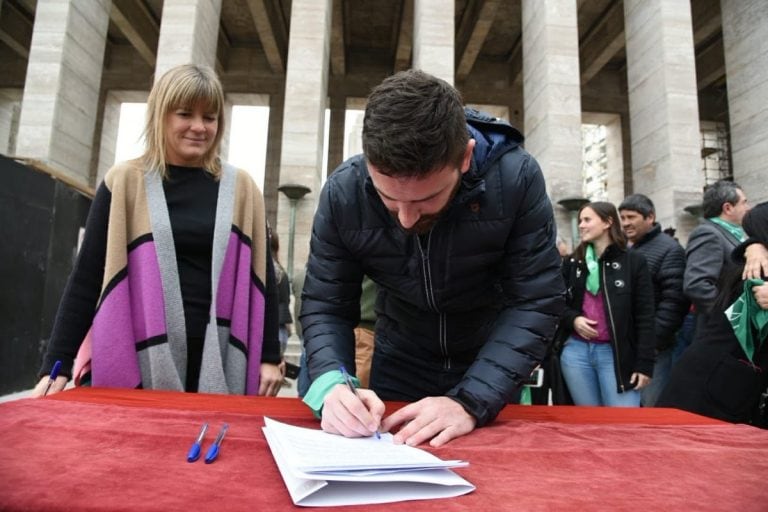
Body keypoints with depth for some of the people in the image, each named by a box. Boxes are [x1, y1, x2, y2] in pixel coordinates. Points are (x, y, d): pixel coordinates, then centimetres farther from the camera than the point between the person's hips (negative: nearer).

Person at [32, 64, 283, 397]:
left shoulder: (240, 189, 5)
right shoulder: (125, 183, 3)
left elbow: (262, 276, 6)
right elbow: (87, 278, 4)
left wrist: (269, 356, 4)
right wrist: (57, 364, -1)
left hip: (218, 366, 1)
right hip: (137, 365, 0)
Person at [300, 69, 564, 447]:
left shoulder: (516, 179, -27)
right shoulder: (343, 192, -22)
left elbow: (534, 302, -25)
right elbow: (324, 306, -16)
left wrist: (470, 401, -36)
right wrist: (332, 385, -35)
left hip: (491, 364, 0)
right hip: (399, 361, 1)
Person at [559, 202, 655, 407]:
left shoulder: (633, 260, -2)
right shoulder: (572, 262, 9)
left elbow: (645, 315, -4)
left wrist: (644, 364, -8)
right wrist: (573, 319, -7)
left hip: (615, 353, -3)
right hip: (576, 352, 4)